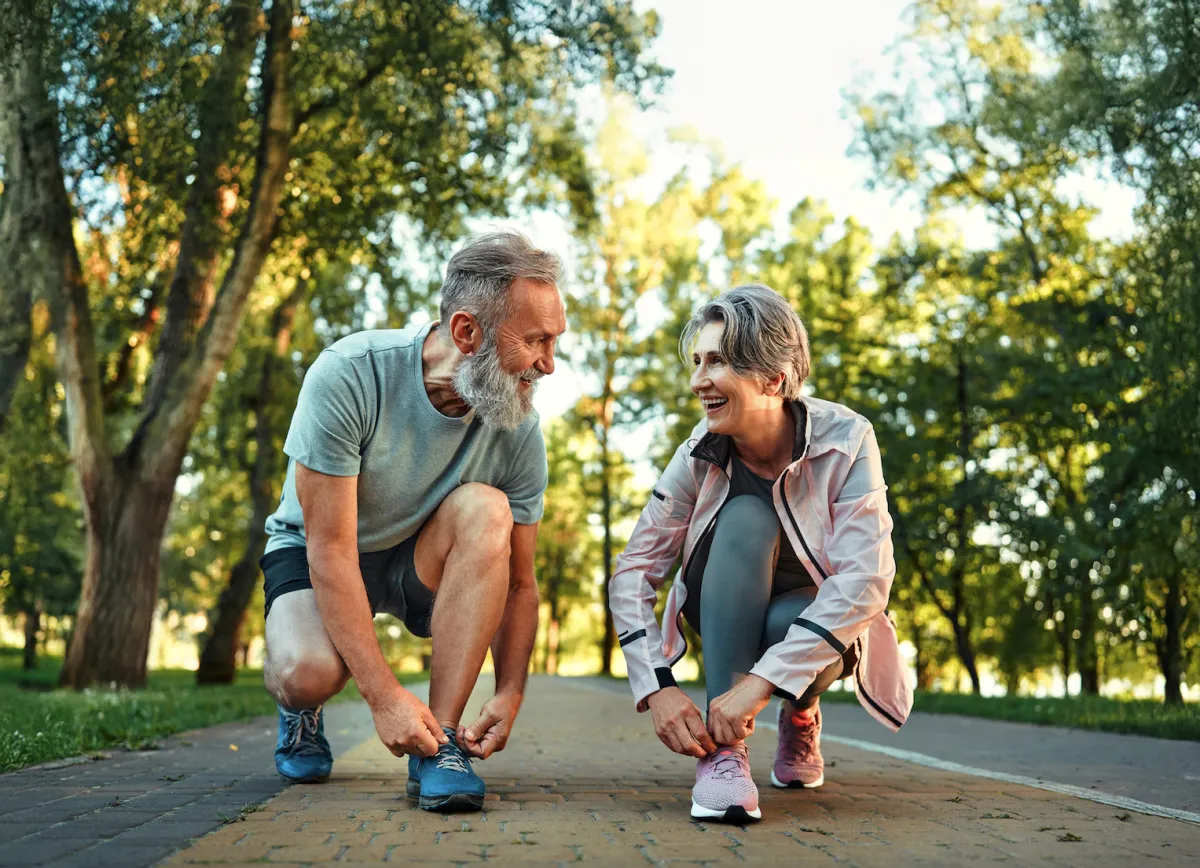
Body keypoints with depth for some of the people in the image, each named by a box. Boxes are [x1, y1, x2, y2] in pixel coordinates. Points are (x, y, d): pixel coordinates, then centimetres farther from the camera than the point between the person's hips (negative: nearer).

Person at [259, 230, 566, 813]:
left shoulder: (518, 429, -19)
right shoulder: (350, 376, -30)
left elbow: (517, 582, -11)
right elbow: (330, 549, -30)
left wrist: (509, 695, -25)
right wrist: (384, 694, -35)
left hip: (420, 564, 3)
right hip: (311, 550, -2)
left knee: (485, 510, -31)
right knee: (309, 671, -34)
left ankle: (441, 741, -25)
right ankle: (301, 707, 7)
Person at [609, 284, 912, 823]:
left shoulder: (845, 441, -22)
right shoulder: (701, 454, -16)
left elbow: (866, 579, -32)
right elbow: (632, 575, -16)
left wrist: (762, 681, -39)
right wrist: (658, 688, -32)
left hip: (816, 628, -1)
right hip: (728, 623, 1)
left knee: (788, 622, -37)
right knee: (745, 520, -29)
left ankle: (801, 714, 1)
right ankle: (725, 748, -31)